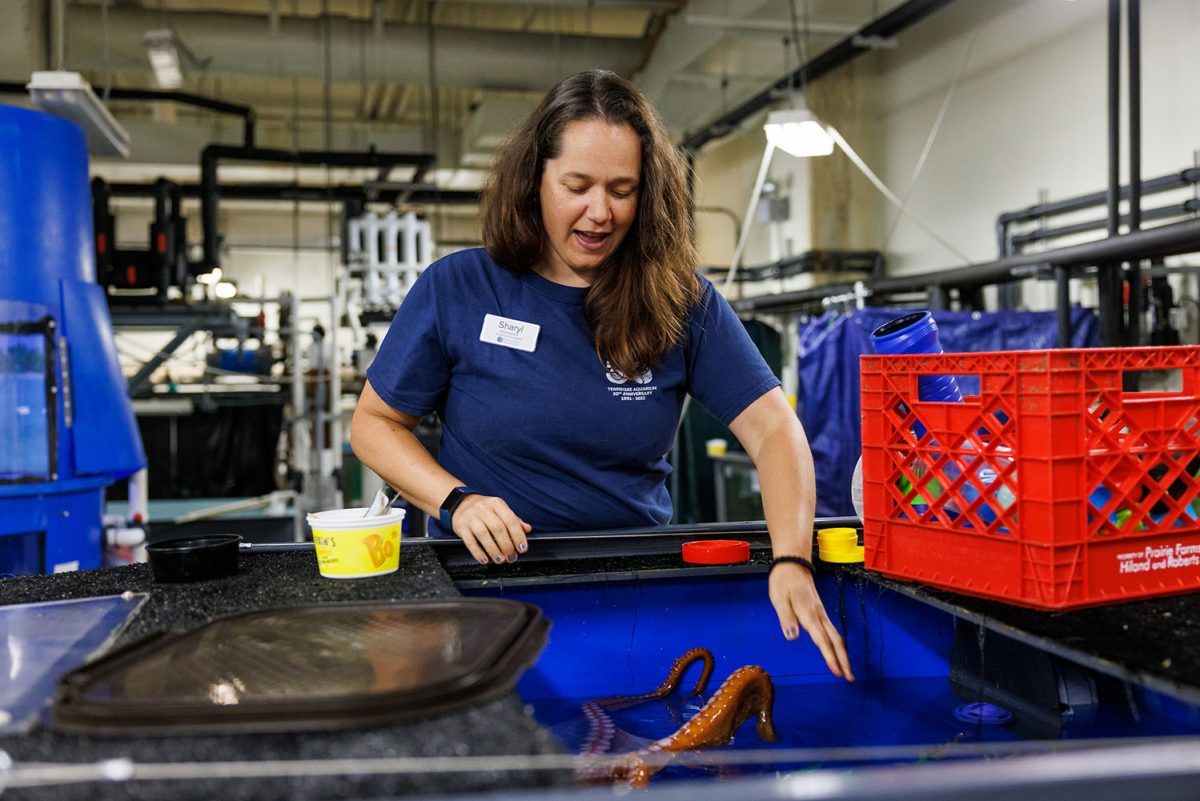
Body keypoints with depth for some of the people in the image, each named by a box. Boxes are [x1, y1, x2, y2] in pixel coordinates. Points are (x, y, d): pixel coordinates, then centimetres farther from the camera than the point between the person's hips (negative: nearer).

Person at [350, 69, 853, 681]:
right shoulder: (456, 289, -3)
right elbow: (374, 423, 5)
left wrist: (791, 562, -22)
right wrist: (455, 500, -13)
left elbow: (774, 429, -6)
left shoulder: (683, 302, -1)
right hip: (489, 576, 0)